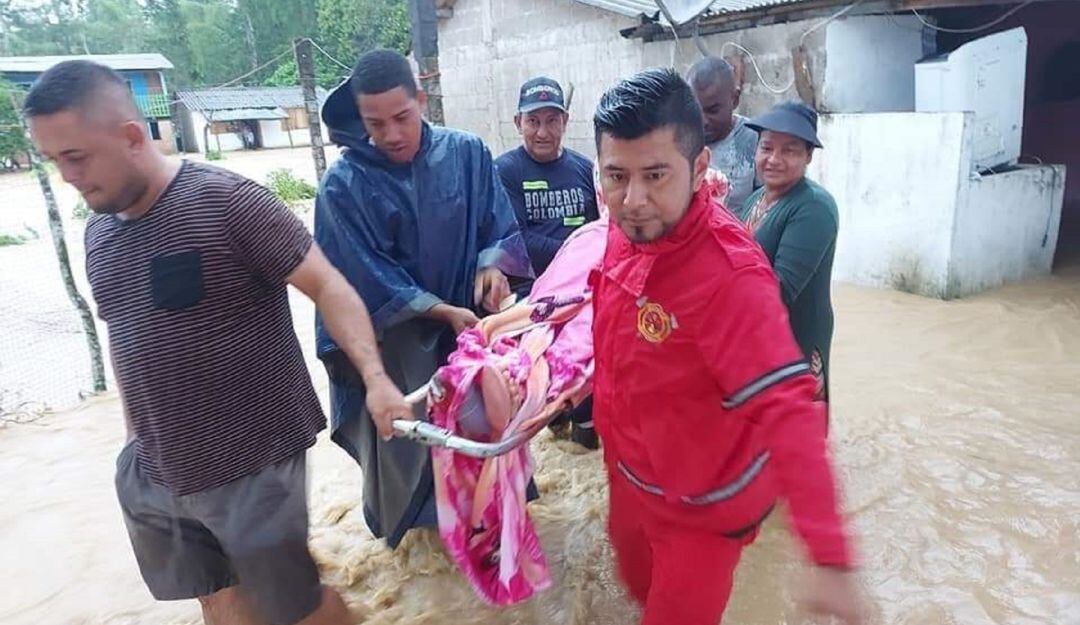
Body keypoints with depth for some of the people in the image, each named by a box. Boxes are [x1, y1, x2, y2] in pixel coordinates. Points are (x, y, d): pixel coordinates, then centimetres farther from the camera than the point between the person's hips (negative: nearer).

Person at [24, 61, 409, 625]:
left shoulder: (227, 202, -16)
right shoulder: (98, 234, 6)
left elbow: (325, 284, -18)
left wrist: (374, 377, -29)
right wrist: (135, 434, 19)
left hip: (254, 467, -6)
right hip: (152, 472, 7)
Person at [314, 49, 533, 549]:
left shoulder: (467, 153, -7)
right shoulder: (344, 184, -16)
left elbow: (497, 223, 2)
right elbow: (370, 275, -15)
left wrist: (491, 264, -18)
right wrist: (443, 311, -19)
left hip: (469, 317, 3)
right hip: (394, 335, -3)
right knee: (404, 432, 10)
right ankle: (405, 520, 36)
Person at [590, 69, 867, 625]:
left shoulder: (727, 276, -35)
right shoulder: (627, 225, -13)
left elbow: (788, 411, -38)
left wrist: (830, 558, -40)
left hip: (703, 501, -7)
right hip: (630, 472, 7)